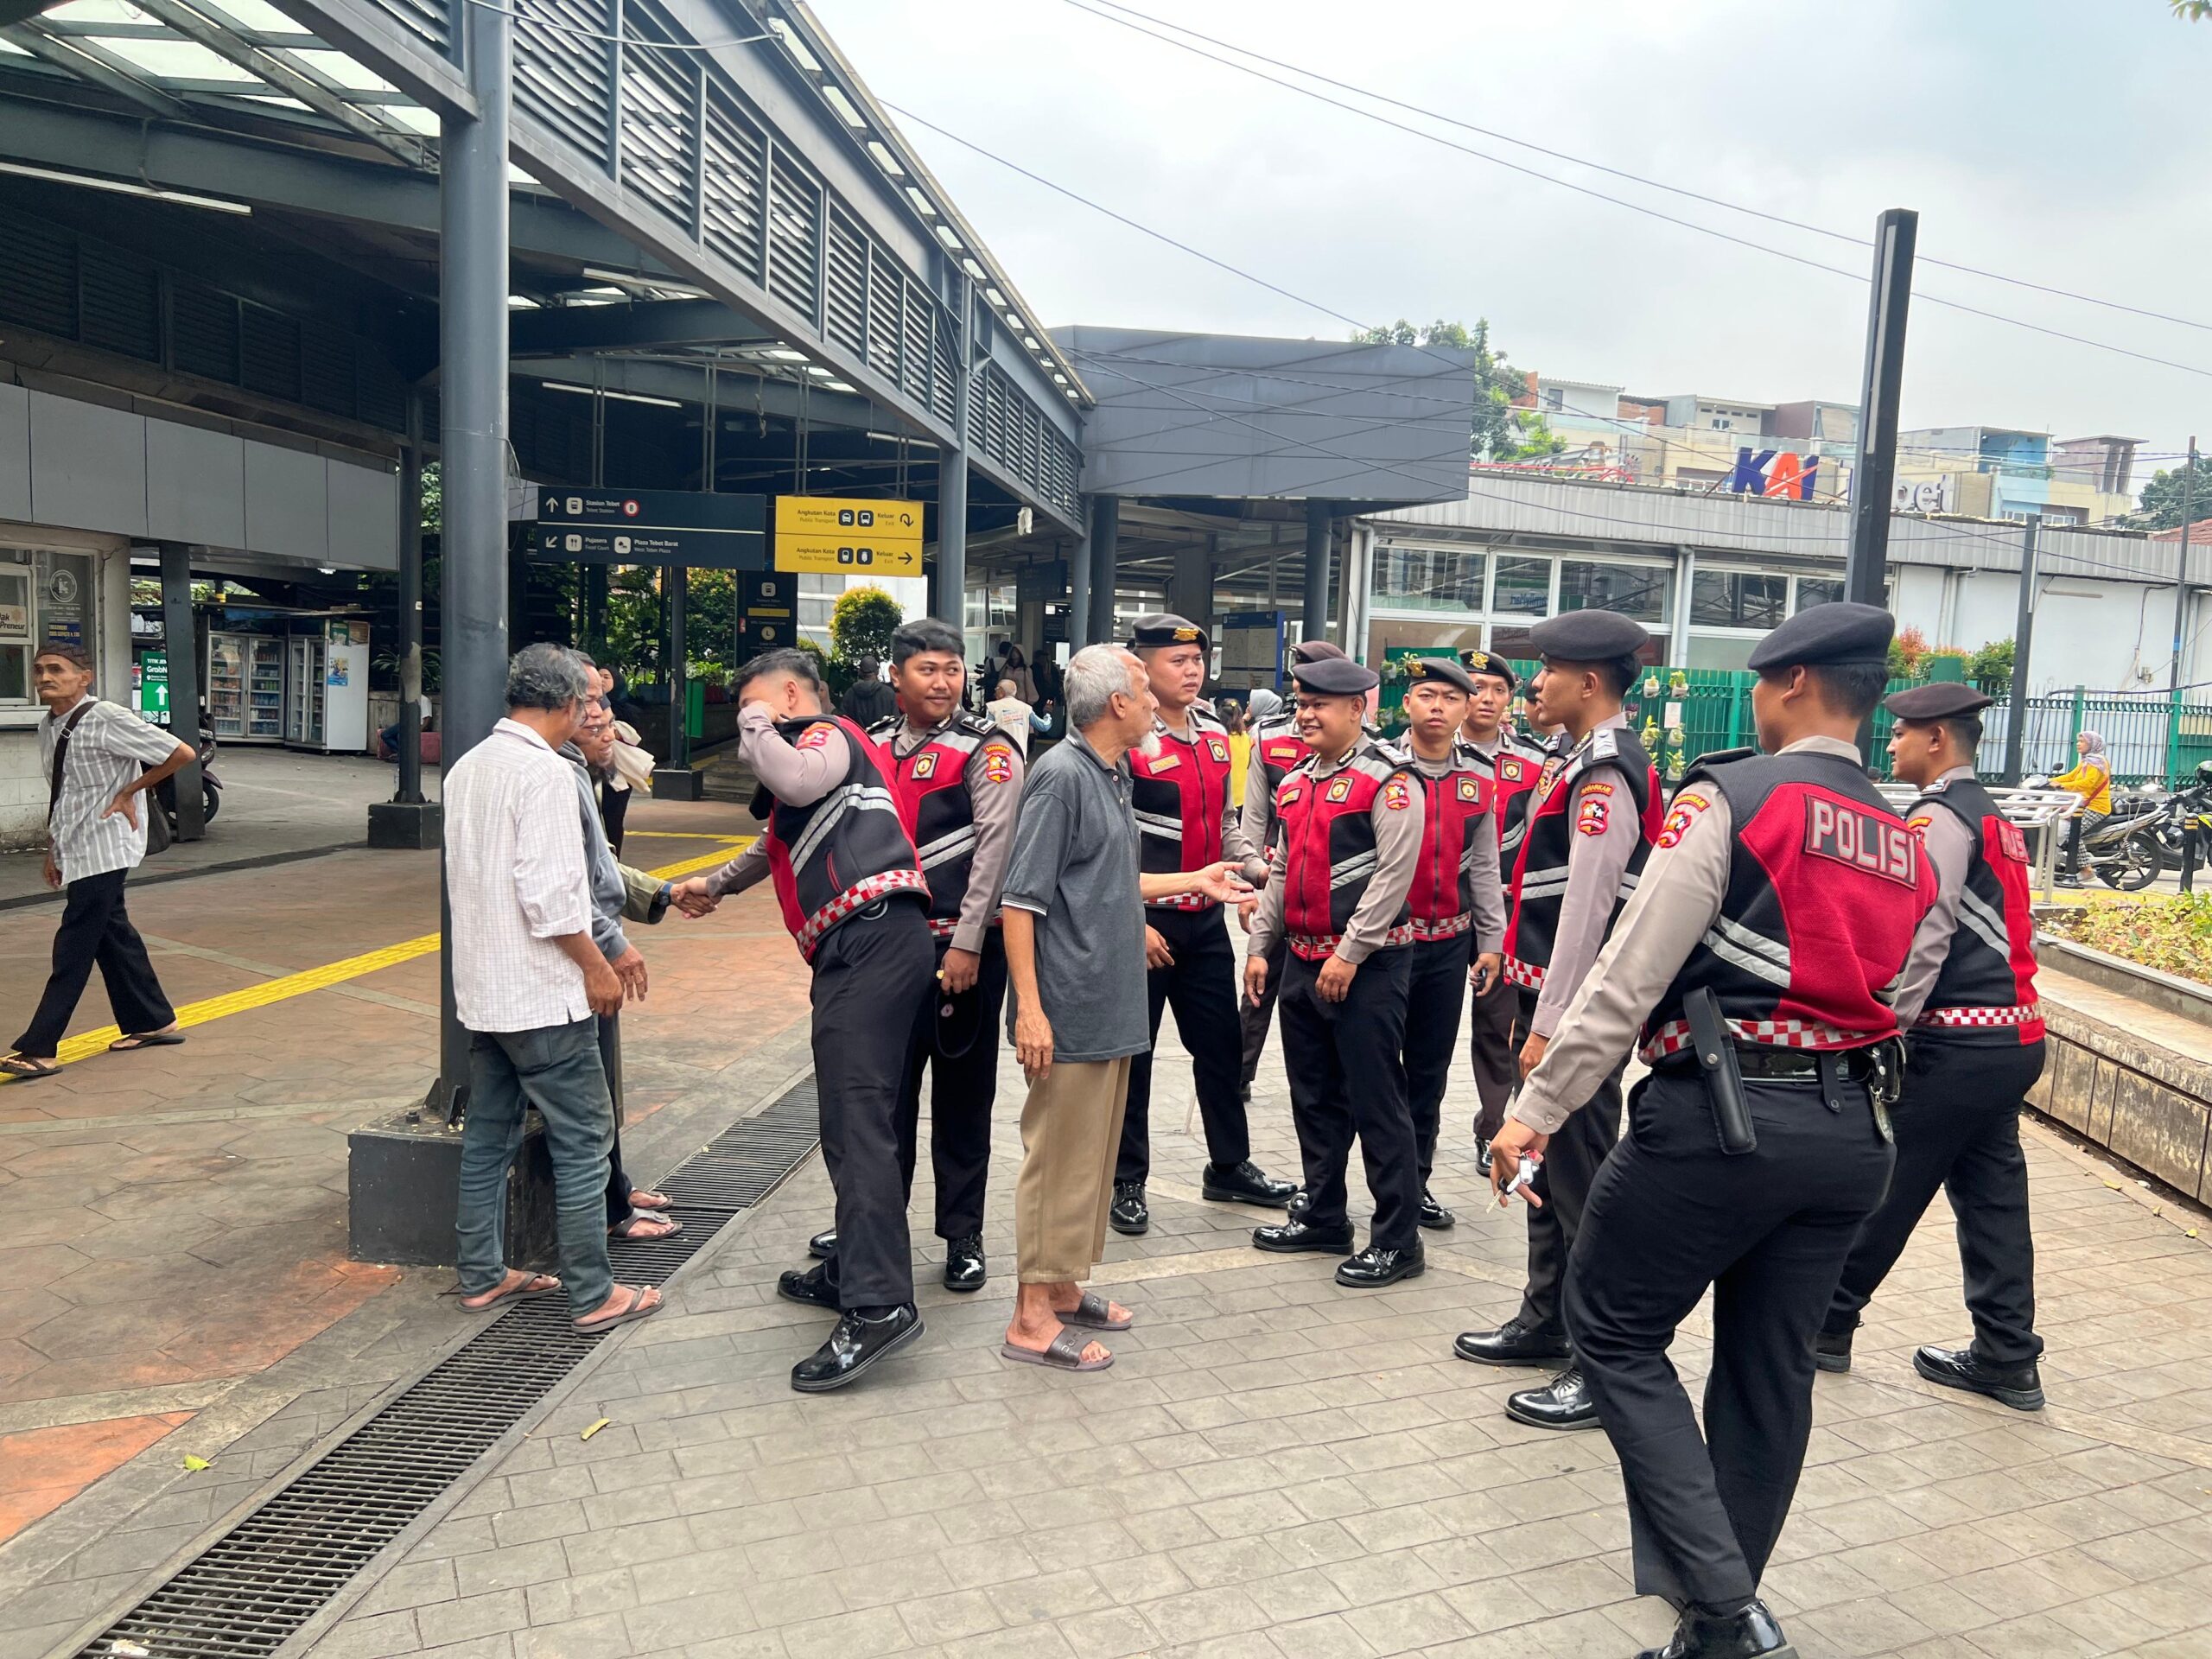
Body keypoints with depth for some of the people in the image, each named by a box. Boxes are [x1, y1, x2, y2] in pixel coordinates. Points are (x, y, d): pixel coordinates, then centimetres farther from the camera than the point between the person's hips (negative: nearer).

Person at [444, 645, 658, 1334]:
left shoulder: (467, 767, 11)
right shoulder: (545, 771, -17)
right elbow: (548, 892, -22)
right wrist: (596, 966, -12)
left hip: (482, 990, 9)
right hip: (542, 992, -9)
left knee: (488, 1135, 17)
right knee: (581, 1141, -1)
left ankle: (482, 1275, 26)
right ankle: (593, 1295, 5)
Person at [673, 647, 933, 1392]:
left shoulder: (829, 734, 2)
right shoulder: (814, 754, 31)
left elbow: (794, 780, -23)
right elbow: (778, 844, 48)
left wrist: (755, 725, -5)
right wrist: (715, 884, 59)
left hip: (873, 940, -11)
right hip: (862, 950, 11)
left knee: (857, 1121, -17)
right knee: (854, 1118, 17)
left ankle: (878, 1305, -21)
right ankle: (855, 1266, 29)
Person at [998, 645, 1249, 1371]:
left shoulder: (1112, 774, 13)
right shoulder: (1061, 774, -14)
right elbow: (1021, 898, -17)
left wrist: (1196, 880, 26)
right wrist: (1029, 1006, -21)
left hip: (1110, 1007, 9)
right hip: (1069, 1010, -9)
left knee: (1094, 1155, 16)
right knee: (1059, 1160, -2)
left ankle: (1065, 1288, 29)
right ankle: (1033, 1318, 9)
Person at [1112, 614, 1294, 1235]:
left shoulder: (1216, 736, 9)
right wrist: (1132, 923, -17)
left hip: (1206, 920, 7)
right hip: (1143, 922, -6)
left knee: (1219, 1045, 14)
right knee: (1132, 1053, 5)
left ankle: (1229, 1167, 29)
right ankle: (1126, 1182, 18)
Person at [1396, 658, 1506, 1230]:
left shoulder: (1480, 783, 6)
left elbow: (1483, 869, 11)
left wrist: (1492, 942, 7)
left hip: (1449, 945, 4)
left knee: (1430, 1069, 12)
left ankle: (1415, 1179, 24)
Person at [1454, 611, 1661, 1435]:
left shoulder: (1608, 773, -17)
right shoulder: (1576, 760, 14)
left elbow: (1587, 908, -21)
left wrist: (1551, 1027, -20)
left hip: (1580, 1012, -10)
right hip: (1551, 1001, 10)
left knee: (1584, 1183, -3)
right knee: (1548, 1170, 19)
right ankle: (1547, 1319, 33)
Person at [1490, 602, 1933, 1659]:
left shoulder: (1728, 797, -9)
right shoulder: (1910, 848, 13)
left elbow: (1628, 978, -14)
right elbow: (1894, 1005, 18)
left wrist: (1536, 1111, -9)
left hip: (1718, 1114, -7)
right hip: (1854, 1134, 7)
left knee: (1616, 1334, 8)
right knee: (1769, 1371, 16)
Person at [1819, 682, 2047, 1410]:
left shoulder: (1939, 817, -13)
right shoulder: (1994, 817, 18)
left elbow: (1923, 937, -20)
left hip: (1957, 1042, -9)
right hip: (2013, 1032, 9)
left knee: (1883, 1186, 1)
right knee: (1992, 1193, 12)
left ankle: (1825, 1323, 13)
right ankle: (2007, 1358, 18)